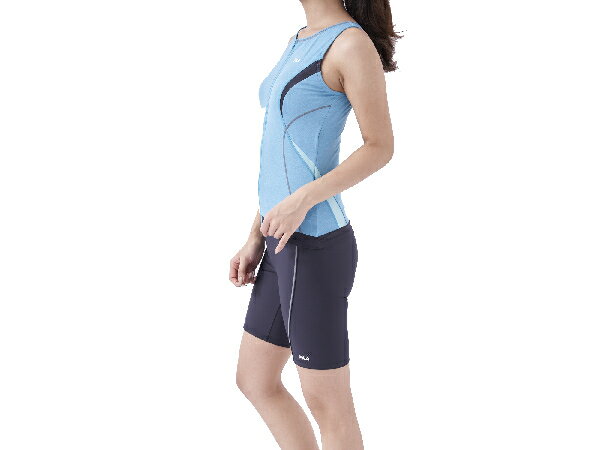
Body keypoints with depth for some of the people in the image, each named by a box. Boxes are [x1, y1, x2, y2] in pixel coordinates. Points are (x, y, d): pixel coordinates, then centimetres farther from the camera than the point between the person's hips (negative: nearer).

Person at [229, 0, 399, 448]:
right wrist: (256, 239, 13)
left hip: (315, 246, -9)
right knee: (256, 382, 19)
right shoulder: (302, 41, 13)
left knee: (328, 404, 6)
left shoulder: (353, 43, -13)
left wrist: (302, 200, -21)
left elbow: (381, 147, -12)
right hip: (286, 243, 9)